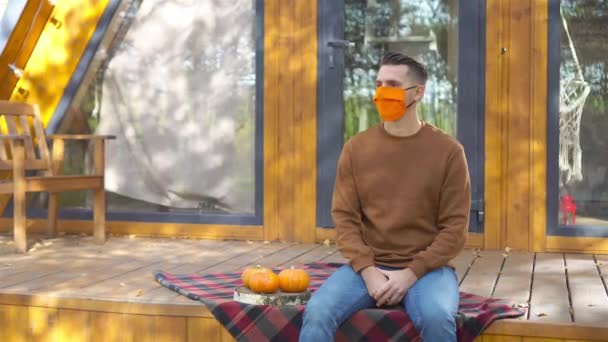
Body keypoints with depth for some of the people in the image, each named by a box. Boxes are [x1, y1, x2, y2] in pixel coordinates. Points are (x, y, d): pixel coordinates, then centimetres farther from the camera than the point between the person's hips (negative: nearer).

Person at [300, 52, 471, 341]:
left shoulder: (448, 151, -1)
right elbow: (344, 218, 2)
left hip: (426, 268, -1)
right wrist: (368, 270, -13)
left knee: (437, 318, -33)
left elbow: (454, 227, -3)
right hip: (367, 266, 2)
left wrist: (411, 273, -14)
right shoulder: (356, 148, 5)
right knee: (317, 312, -24)